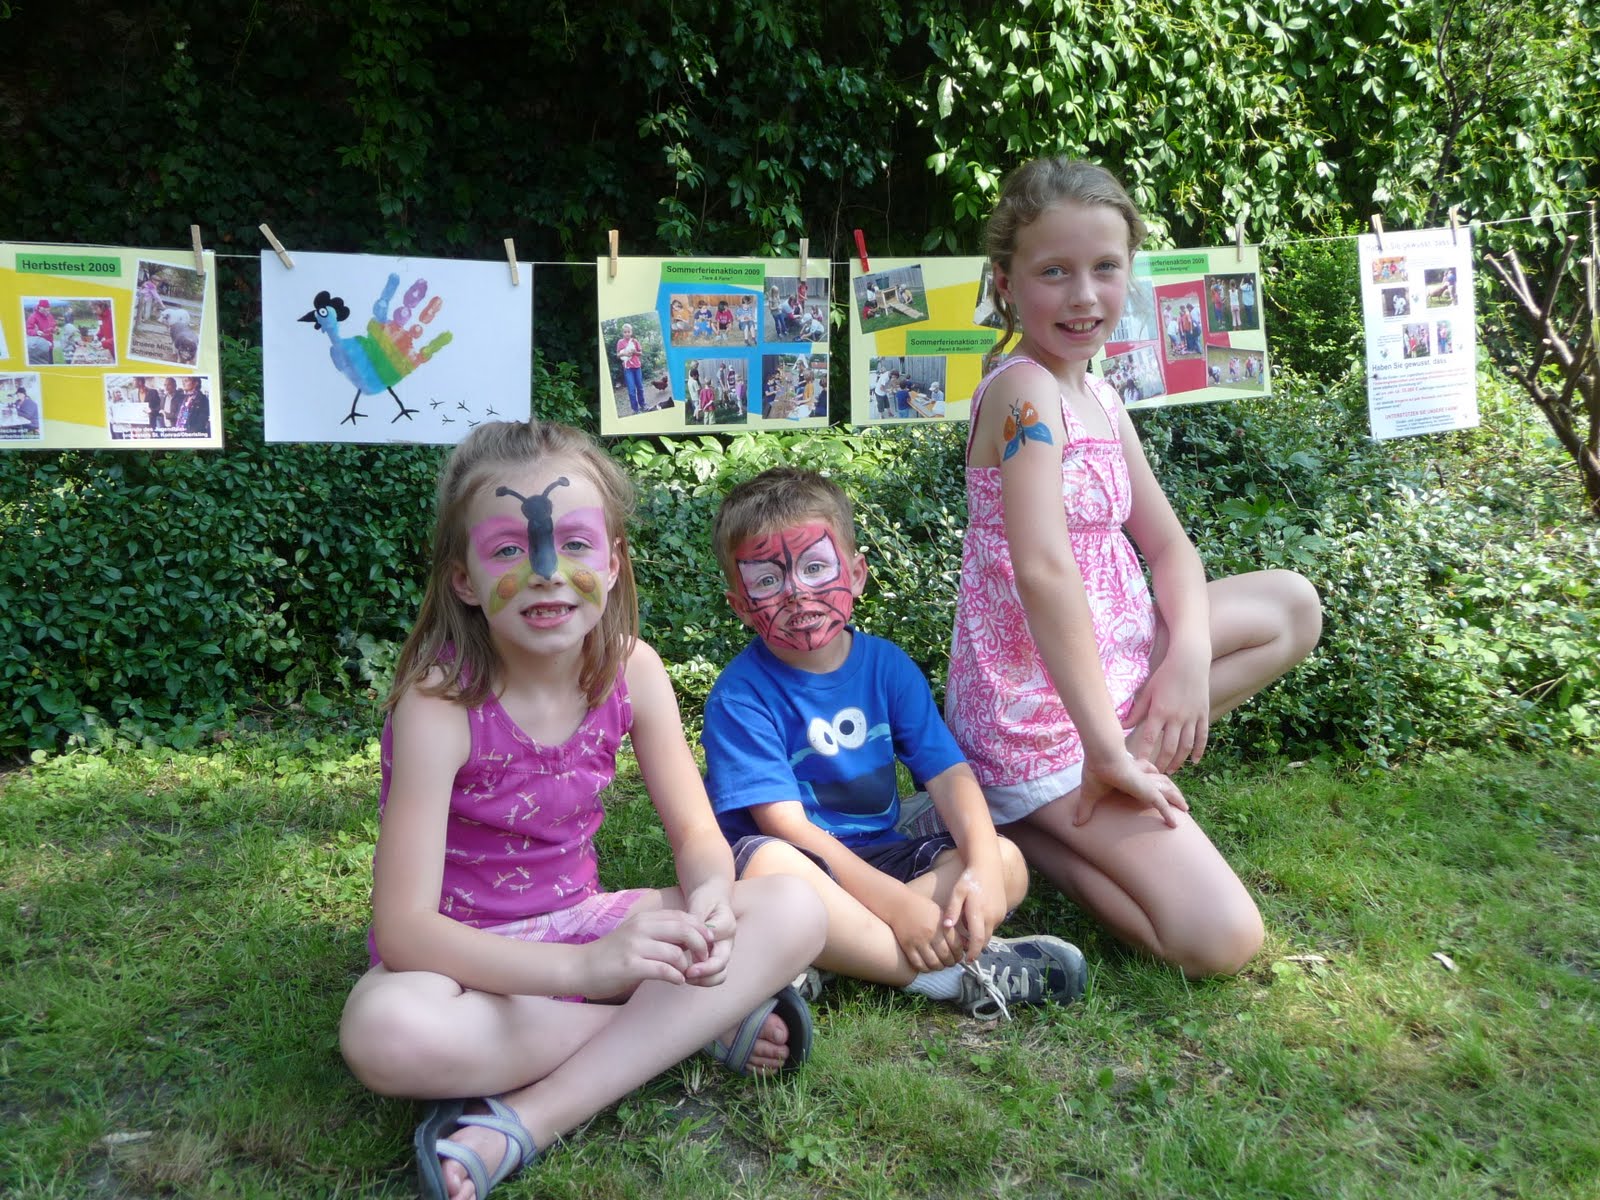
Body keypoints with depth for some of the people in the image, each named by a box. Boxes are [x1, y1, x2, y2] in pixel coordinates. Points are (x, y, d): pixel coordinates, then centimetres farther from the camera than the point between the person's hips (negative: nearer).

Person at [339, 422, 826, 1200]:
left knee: (795, 911, -16)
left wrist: (710, 895, -30)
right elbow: (401, 927, -27)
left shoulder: (631, 670, -11)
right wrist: (584, 966, -40)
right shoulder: (440, 703, -23)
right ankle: (703, 1026, -19)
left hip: (579, 923, 4)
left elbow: (696, 831, -4)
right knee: (384, 1033, -38)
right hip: (462, 953, -3)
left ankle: (518, 1125, -22)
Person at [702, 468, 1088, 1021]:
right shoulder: (740, 695, -15)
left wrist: (981, 867, -24)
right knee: (769, 865, -39)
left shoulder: (886, 665, 1)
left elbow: (950, 773, -5)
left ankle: (828, 963, -28)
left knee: (1007, 861, -15)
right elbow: (786, 825, -22)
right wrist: (897, 904, -30)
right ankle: (957, 975, -30)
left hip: (878, 856, 5)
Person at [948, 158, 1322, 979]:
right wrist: (1105, 745, -28)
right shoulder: (1024, 391, -20)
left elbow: (1167, 547, 10)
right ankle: (1012, 825, 3)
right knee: (1221, 939, -13)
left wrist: (1191, 656, -9)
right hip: (1041, 714, -9)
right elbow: (1042, 569, -31)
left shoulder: (1099, 399, 9)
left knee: (1293, 606, 19)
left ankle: (1129, 762, 5)